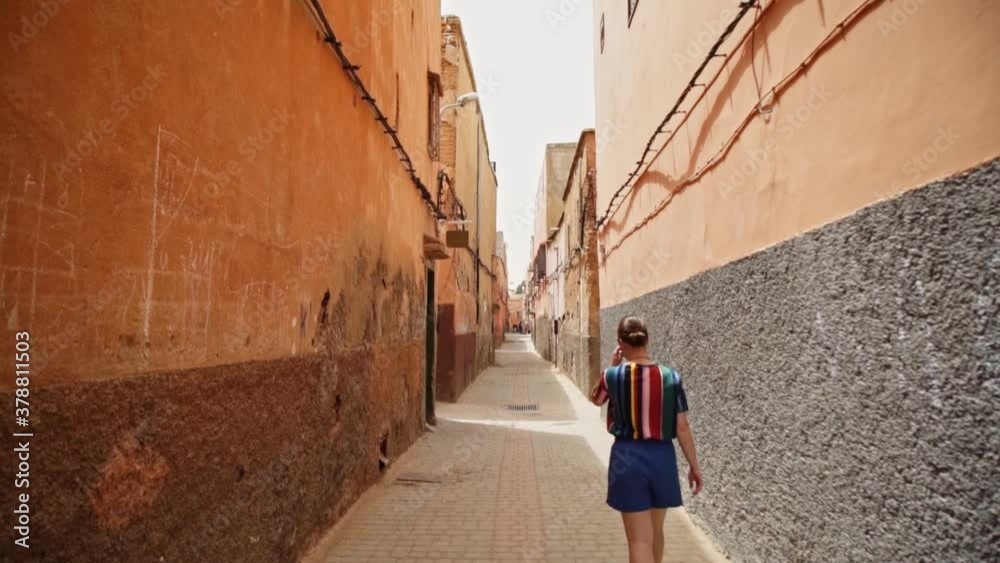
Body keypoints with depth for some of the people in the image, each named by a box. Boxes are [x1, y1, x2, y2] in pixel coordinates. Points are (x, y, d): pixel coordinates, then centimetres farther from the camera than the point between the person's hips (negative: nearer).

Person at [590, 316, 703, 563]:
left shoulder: (614, 376, -10)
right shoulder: (671, 377, -7)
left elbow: (595, 399, 12)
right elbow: (682, 427, -3)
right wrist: (694, 466, 7)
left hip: (628, 457, -3)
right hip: (662, 456, 3)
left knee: (640, 539, 3)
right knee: (655, 531, 24)